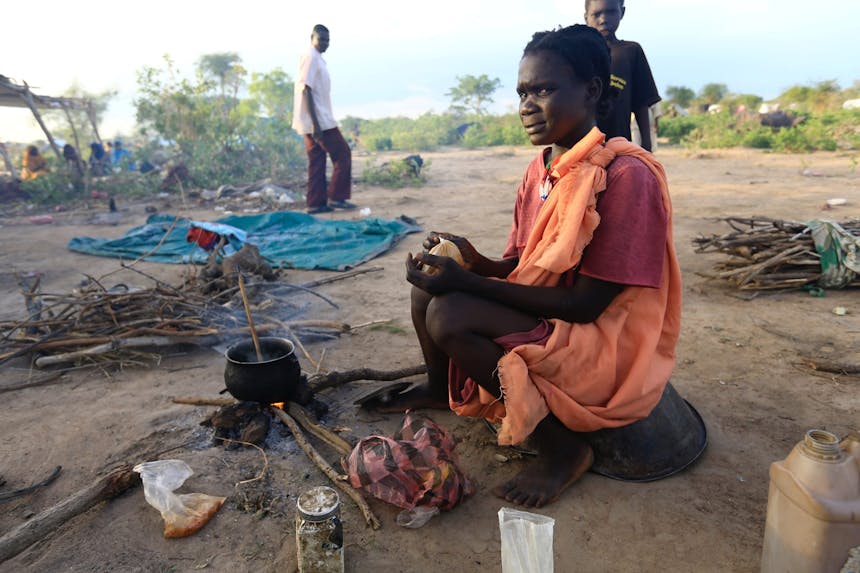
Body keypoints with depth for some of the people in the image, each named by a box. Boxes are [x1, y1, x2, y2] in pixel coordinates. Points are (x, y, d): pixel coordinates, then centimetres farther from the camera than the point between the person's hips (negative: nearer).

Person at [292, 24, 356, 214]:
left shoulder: (316, 58, 19)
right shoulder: (310, 57, -11)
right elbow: (306, 91, -19)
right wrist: (315, 124, -24)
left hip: (317, 121, 9)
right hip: (319, 121, -9)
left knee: (317, 162, 7)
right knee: (343, 154, -5)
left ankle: (316, 203, 8)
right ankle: (336, 197, -2)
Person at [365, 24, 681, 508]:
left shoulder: (627, 176, -20)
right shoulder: (541, 169, 4)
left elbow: (586, 304, -22)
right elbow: (518, 268, 9)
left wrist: (468, 284, -25)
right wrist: (475, 264, -13)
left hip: (606, 345, -7)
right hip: (543, 320, 8)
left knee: (449, 315, -25)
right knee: (429, 283, 1)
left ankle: (563, 445, -10)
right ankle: (439, 387, 25)